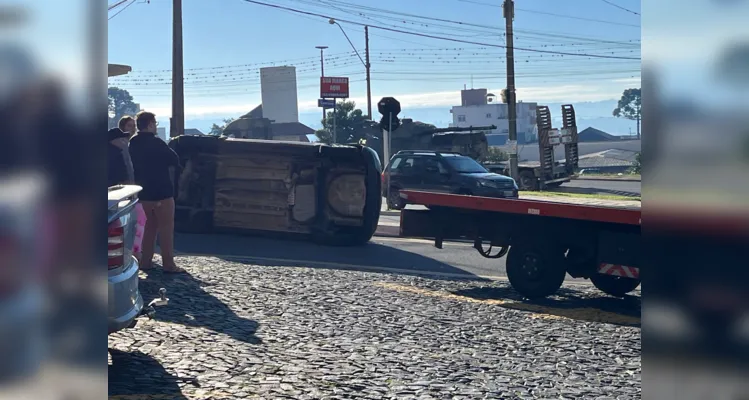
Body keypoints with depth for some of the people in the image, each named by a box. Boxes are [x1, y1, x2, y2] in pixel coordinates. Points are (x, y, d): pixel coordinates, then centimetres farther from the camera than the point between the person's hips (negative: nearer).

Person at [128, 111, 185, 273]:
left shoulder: (133, 143, 6)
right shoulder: (155, 142, -17)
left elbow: (132, 167, 14)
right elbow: (175, 160, -10)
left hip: (144, 192, 7)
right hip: (161, 192, -7)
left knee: (151, 224, 17)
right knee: (166, 226, -1)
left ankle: (145, 261, 17)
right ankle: (168, 264, 0)